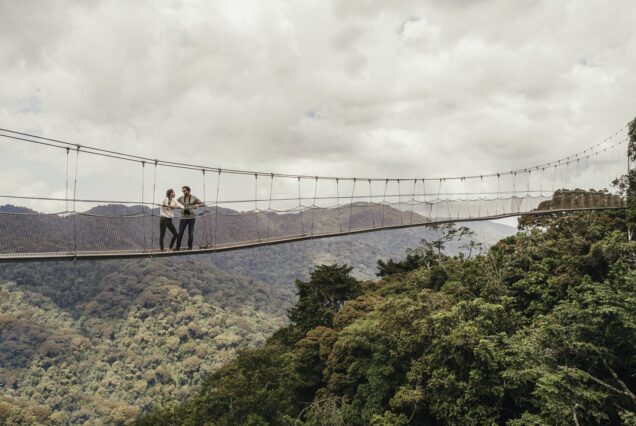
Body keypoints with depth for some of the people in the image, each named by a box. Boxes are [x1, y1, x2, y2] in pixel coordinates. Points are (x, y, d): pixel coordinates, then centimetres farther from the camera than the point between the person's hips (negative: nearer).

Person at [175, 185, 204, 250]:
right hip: (183, 217, 1)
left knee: (191, 232, 4)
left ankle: (190, 246, 15)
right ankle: (178, 247, 6)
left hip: (191, 217, -1)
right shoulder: (181, 198, 6)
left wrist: (196, 205, -16)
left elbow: (202, 204, 3)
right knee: (180, 232, -2)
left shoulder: (194, 198, 0)